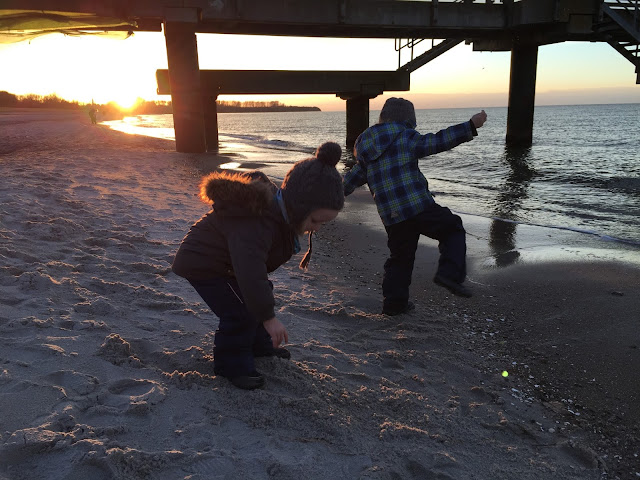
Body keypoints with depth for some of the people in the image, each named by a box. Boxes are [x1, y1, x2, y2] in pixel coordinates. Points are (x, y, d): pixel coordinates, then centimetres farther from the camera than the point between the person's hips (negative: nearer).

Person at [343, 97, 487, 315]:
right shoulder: (405, 137, -1)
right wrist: (470, 126, -9)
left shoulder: (367, 148, 17)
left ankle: (394, 303, 23)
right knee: (453, 229, 13)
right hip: (418, 207, -6)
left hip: (391, 216, 6)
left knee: (400, 257, 20)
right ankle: (450, 273, -5)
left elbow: (352, 178, 23)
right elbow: (437, 142, -11)